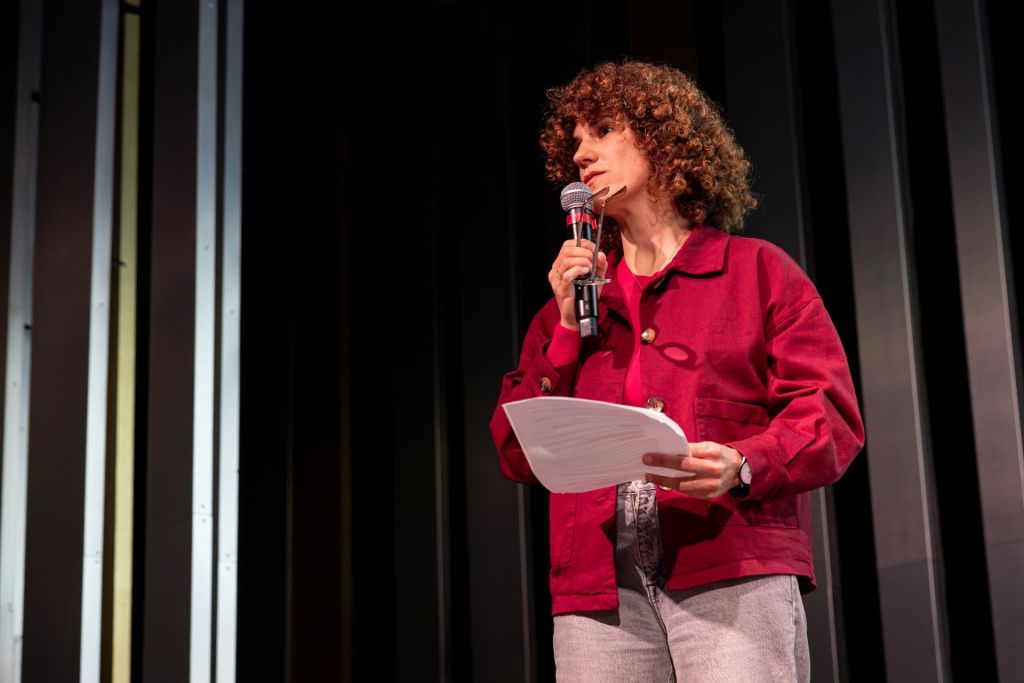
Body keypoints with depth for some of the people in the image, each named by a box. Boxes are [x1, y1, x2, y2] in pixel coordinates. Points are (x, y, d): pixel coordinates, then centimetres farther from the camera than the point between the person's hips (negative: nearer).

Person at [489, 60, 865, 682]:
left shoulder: (759, 270, 12)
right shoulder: (568, 304, 22)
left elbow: (831, 419, 2)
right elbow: (519, 457, 15)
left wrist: (743, 466, -17)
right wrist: (567, 327, 5)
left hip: (736, 575, -3)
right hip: (599, 592, 3)